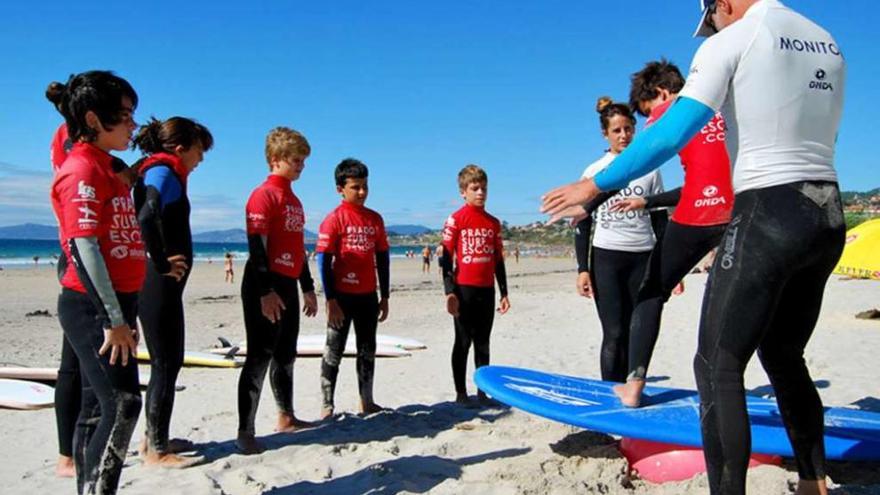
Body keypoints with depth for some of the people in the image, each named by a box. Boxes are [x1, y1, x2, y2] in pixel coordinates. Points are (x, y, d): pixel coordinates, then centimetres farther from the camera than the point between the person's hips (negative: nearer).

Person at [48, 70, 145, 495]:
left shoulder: (104, 167, 17)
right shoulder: (82, 170, -12)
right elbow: (83, 249, -19)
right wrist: (114, 319, -21)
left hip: (113, 304, 9)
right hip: (91, 306, -9)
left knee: (97, 407, 12)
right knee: (122, 403, -13)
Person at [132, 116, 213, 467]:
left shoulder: (158, 172, 16)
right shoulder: (164, 173, -13)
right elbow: (147, 218, -31)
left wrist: (164, 262, 12)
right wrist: (162, 263, -21)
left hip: (161, 286, 10)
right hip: (160, 286, -10)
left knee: (168, 362, 17)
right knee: (166, 364, -2)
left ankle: (154, 439, 29)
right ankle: (156, 451, 8)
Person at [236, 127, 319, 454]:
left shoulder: (294, 200, 17)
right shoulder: (264, 195, -10)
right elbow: (256, 245, -17)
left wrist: (307, 288, 23)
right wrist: (266, 291, -22)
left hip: (288, 285, 9)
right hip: (265, 287, -9)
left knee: (286, 355, 16)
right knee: (260, 357, -7)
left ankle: (286, 417, 29)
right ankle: (245, 431, -1)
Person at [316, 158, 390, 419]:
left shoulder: (375, 219, 7)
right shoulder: (334, 219, -9)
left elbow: (383, 259, 11)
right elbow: (324, 261, -11)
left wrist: (384, 297, 10)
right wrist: (330, 300, -15)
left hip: (368, 295, 6)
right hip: (342, 295, -5)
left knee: (367, 350, 13)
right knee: (334, 351, 2)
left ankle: (366, 402, 25)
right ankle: (327, 405, 11)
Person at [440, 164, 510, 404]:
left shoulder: (494, 223, 11)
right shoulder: (456, 220, -4)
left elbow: (498, 260, 15)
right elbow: (446, 258, -6)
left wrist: (504, 292, 13)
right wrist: (449, 292, -12)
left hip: (487, 290, 5)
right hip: (464, 289, -5)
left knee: (483, 343, 11)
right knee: (463, 342, 3)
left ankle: (483, 391, 19)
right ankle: (461, 393, 10)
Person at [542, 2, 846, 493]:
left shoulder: (732, 40, -5)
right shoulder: (829, 44, 15)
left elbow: (673, 133, -15)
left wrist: (594, 186, -11)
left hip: (767, 215, -8)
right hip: (830, 217, 8)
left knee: (717, 366, -3)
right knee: (784, 358, 21)